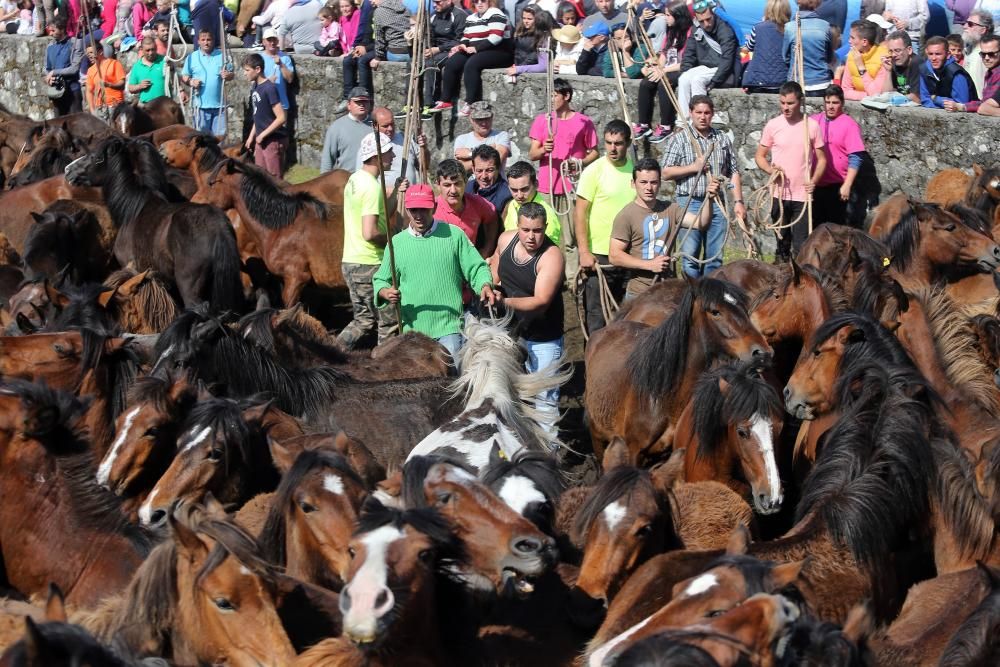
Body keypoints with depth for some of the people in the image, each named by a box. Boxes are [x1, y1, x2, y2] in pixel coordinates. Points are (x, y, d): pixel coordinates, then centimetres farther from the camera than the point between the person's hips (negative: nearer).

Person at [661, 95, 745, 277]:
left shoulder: (723, 139, 11)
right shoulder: (679, 139, 1)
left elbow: (734, 173, 13)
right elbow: (666, 172, -3)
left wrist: (738, 201, 4)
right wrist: (694, 167, -11)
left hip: (717, 205, 3)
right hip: (690, 202, -3)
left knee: (715, 257, 6)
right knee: (690, 256, -6)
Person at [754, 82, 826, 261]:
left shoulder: (812, 126, -1)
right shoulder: (773, 125, 1)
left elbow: (821, 159, 5)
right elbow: (759, 156, 9)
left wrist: (814, 180, -13)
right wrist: (770, 169, -12)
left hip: (803, 194, -1)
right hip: (779, 194, 1)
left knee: (801, 246, -3)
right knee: (782, 239, 11)